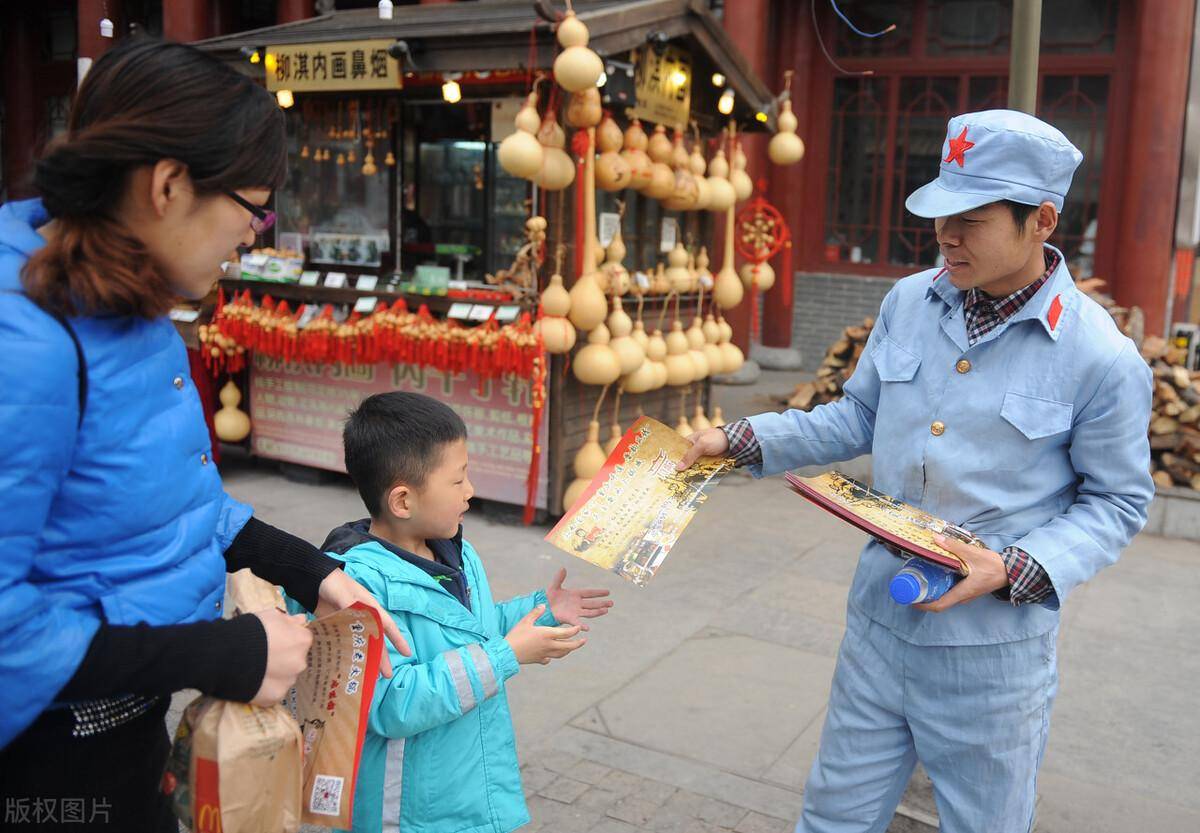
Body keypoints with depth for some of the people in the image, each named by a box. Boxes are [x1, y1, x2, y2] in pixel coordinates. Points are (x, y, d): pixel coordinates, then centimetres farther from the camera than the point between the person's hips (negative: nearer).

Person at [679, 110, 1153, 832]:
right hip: (878, 625, 4)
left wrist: (1016, 569, -21)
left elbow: (1117, 501, -6)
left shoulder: (1102, 357, -15)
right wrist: (741, 442, 1)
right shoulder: (908, 303, -1)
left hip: (993, 650, -4)